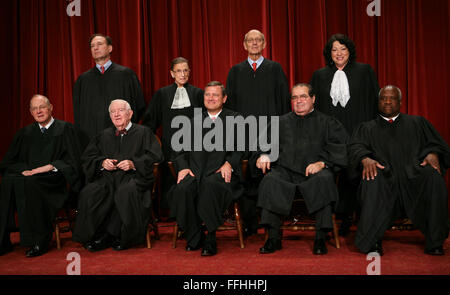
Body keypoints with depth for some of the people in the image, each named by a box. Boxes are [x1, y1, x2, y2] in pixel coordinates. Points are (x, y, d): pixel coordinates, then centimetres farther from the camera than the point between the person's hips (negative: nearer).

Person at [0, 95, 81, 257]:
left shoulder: (64, 129, 8)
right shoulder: (25, 133, 22)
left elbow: (72, 161, -1)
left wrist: (50, 167, -14)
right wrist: (23, 169, -4)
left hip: (55, 179, -4)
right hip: (28, 175, 4)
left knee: (30, 183, -35)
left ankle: (39, 242, -26)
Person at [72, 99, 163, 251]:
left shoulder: (143, 132, 13)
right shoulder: (104, 135, 25)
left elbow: (155, 156, 1)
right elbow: (87, 157, 21)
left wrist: (133, 164, -12)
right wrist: (102, 162, 0)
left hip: (134, 176, -3)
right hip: (108, 177, 4)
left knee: (126, 192, -38)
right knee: (88, 193, -28)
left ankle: (120, 237, -19)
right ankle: (99, 236, -15)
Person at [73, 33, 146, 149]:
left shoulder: (126, 74, 3)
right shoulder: (83, 79, 12)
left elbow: (140, 105, 3)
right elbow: (77, 112, 15)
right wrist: (81, 136, 5)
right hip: (90, 138, 2)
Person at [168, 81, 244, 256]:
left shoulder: (234, 119, 16)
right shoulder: (194, 121, 25)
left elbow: (239, 149, 5)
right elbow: (183, 150, 18)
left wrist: (229, 164, -14)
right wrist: (183, 167, -2)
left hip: (221, 171, -3)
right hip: (195, 171, 3)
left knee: (210, 185, -37)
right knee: (182, 189, -30)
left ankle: (210, 239, -25)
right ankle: (194, 238, -12)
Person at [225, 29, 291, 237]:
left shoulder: (275, 69, 10)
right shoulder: (235, 71, 14)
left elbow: (284, 100, 6)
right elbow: (229, 103, 13)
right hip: (243, 132, 1)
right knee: (246, 178, 1)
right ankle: (249, 224, 12)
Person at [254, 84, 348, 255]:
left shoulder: (327, 123, 19)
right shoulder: (280, 122, 26)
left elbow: (339, 147, 3)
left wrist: (322, 163, -15)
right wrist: (263, 155, -8)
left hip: (314, 172, -1)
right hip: (285, 171, 2)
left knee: (324, 180, -36)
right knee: (270, 181, -32)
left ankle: (321, 238, -27)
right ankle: (273, 237, -25)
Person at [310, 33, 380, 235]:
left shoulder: (364, 71, 7)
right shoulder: (320, 75, 12)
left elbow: (375, 101, 6)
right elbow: (314, 106, 13)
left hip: (358, 133, -1)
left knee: (353, 176, -2)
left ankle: (346, 215, 14)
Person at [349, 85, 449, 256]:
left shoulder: (417, 123, 27)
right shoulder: (367, 128, 24)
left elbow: (435, 144, 15)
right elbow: (356, 147, 5)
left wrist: (432, 154, -10)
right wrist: (366, 159, -18)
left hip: (414, 173, 1)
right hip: (384, 175, 0)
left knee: (433, 177, -32)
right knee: (372, 182, -35)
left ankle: (435, 242, -23)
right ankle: (371, 242, -29)